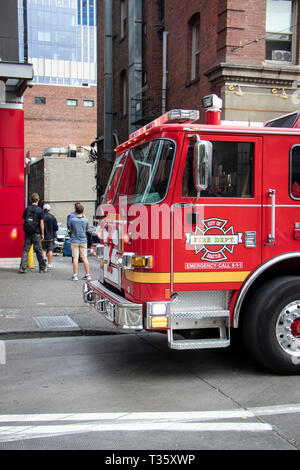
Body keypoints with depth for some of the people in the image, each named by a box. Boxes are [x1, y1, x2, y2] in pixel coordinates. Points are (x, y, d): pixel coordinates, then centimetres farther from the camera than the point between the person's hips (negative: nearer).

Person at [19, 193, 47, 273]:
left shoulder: (26, 209, 4)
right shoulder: (40, 210, -6)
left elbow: (24, 220, 9)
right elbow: (41, 223, -7)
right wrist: (42, 234, 0)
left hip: (27, 233, 3)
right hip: (36, 233, -3)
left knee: (25, 250, 5)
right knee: (38, 250, 5)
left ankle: (22, 267, -2)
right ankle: (42, 268, 16)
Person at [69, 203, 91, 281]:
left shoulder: (72, 220, -10)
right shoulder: (85, 220, -6)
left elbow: (70, 230, 3)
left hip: (74, 241, -2)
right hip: (83, 241, 2)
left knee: (75, 258, 1)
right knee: (85, 258, 6)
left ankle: (75, 275, 3)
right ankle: (88, 275, 8)